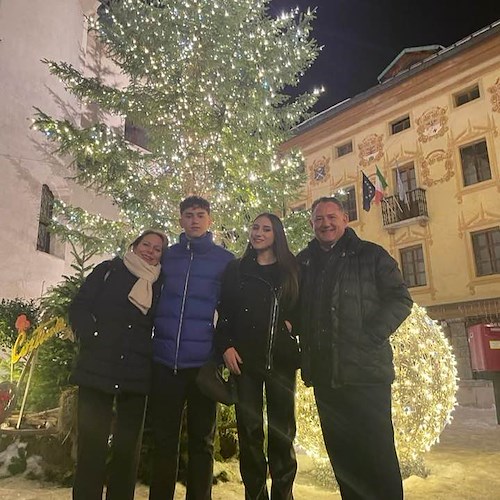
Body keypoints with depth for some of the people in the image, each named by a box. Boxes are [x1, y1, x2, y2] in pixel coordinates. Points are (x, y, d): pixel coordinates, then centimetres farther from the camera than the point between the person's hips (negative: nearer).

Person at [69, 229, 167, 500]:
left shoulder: (160, 285, 12)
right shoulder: (109, 270, 6)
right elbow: (79, 307, 1)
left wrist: (152, 352, 1)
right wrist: (91, 336, -11)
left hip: (137, 374, 3)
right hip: (97, 367, -2)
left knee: (129, 445, 10)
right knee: (91, 443, 1)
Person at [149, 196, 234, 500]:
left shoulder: (225, 260, 5)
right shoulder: (167, 256, 11)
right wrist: (151, 342, 10)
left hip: (203, 361, -2)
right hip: (165, 360, 2)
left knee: (201, 441, 9)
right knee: (164, 439, 10)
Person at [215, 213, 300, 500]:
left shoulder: (291, 269, 11)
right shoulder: (236, 270, 12)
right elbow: (225, 312, 7)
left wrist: (292, 324, -6)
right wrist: (226, 345, -4)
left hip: (281, 358, 0)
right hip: (245, 357, 1)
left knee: (282, 430, 2)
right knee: (249, 429, 1)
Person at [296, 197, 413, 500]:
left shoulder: (370, 255, 3)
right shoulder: (304, 262, 13)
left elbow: (400, 300, -2)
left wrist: (370, 337, -14)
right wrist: (306, 344, 4)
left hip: (365, 372, -4)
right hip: (324, 375, 4)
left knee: (377, 454, 1)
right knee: (341, 455, 14)